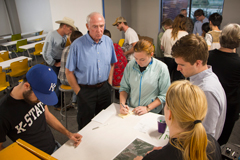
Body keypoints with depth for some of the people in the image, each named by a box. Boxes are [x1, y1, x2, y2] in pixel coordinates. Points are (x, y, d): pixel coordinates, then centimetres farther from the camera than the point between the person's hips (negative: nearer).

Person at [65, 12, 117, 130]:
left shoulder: (108, 41, -1)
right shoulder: (77, 45, -16)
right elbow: (69, 72, -10)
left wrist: (109, 83, 5)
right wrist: (79, 92, -9)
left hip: (104, 88, 4)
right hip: (86, 90, -4)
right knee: (85, 124, 12)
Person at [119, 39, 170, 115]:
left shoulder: (161, 68, -7)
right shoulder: (130, 65, 1)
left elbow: (164, 95, -5)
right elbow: (124, 87, 9)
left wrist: (147, 108, -11)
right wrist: (122, 104, -6)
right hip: (130, 110, 3)